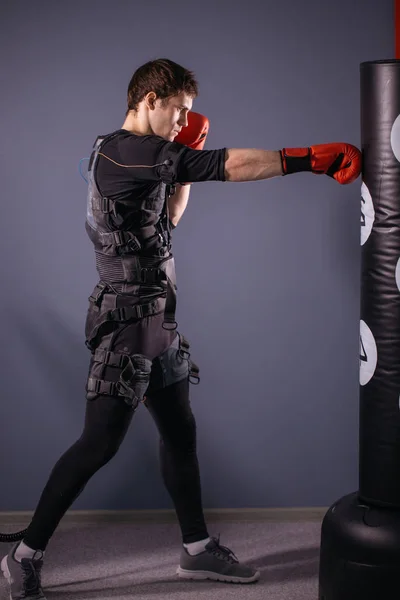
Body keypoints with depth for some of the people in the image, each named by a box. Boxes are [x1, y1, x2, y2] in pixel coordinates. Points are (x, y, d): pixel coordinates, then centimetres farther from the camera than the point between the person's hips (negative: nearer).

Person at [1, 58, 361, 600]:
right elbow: (228, 166, -24)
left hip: (157, 321, 10)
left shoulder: (135, 157, 14)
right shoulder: (125, 151, -17)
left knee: (180, 431, 13)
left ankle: (198, 548, 23)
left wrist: (187, 159, 12)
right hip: (127, 320, -10)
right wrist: (311, 158, -24)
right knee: (101, 442, -8)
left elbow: (167, 218, 25)